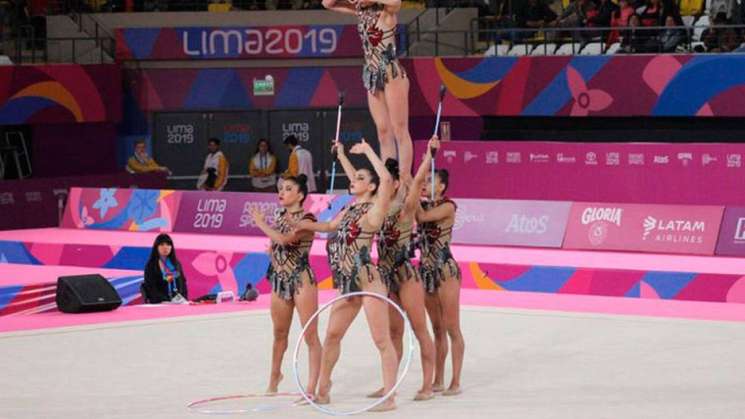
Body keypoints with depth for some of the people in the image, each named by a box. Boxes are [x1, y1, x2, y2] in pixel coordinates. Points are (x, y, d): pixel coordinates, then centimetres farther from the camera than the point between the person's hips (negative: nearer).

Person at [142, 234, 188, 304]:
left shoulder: (176, 264, 18)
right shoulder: (151, 266, 3)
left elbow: (183, 283, 19)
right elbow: (151, 288, -4)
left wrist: (184, 298, 1)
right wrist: (167, 301, -14)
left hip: (178, 302, 4)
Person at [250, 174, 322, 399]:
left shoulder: (306, 219, -11)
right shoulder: (279, 217, 11)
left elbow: (284, 239, -26)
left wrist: (261, 223, -13)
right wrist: (272, 249, 3)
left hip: (301, 279, -7)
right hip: (279, 280, 7)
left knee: (310, 335, -6)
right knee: (280, 333, 19)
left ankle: (312, 387, -6)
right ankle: (274, 375, 37)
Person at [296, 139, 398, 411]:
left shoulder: (374, 210, -8)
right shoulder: (350, 209, 16)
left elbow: (387, 179, -23)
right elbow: (331, 227, 35)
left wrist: (368, 151, -14)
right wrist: (302, 225, 32)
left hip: (367, 281, -9)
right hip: (348, 284, 9)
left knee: (382, 341, -6)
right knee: (332, 335, 15)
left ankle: (389, 397, -5)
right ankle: (322, 391, 28)